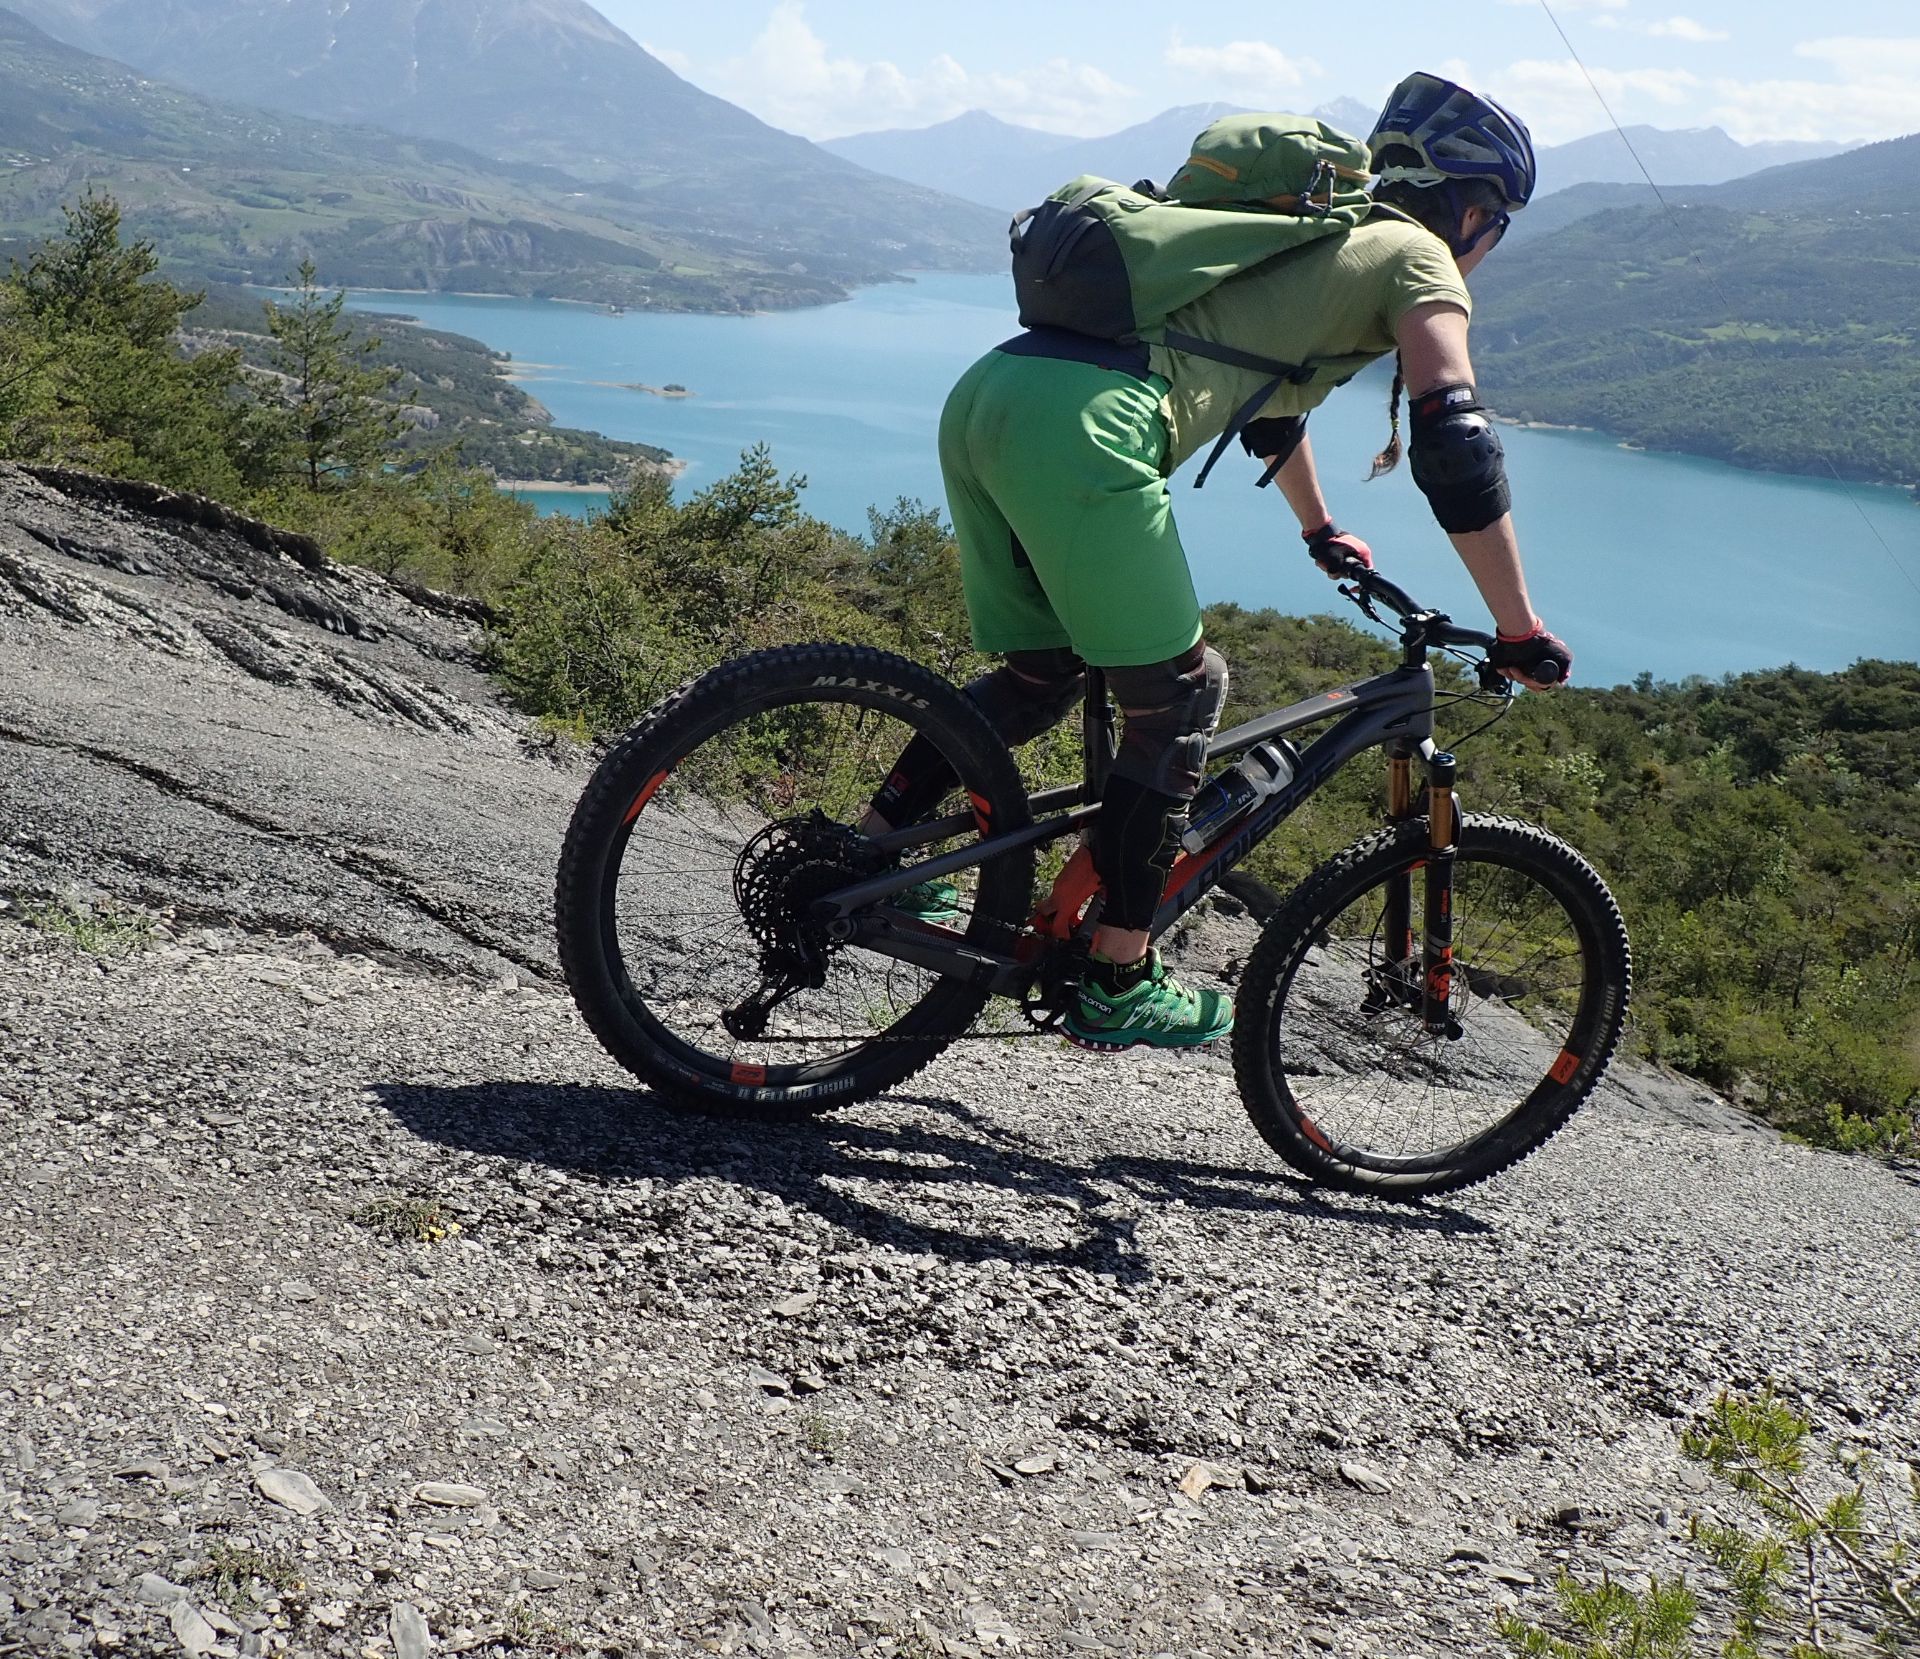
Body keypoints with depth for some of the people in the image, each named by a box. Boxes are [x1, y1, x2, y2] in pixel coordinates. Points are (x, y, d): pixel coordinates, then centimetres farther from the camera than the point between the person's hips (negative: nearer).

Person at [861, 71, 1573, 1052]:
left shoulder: (1314, 230, 34)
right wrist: (1521, 634, 6)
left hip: (985, 393, 8)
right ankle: (1118, 985, 11)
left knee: (1042, 673, 23)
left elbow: (1262, 379, 50)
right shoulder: (1417, 258, 10)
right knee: (1177, 695, 5)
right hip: (1083, 428, -8)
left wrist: (1321, 534, 63)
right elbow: (1456, 449, -1)